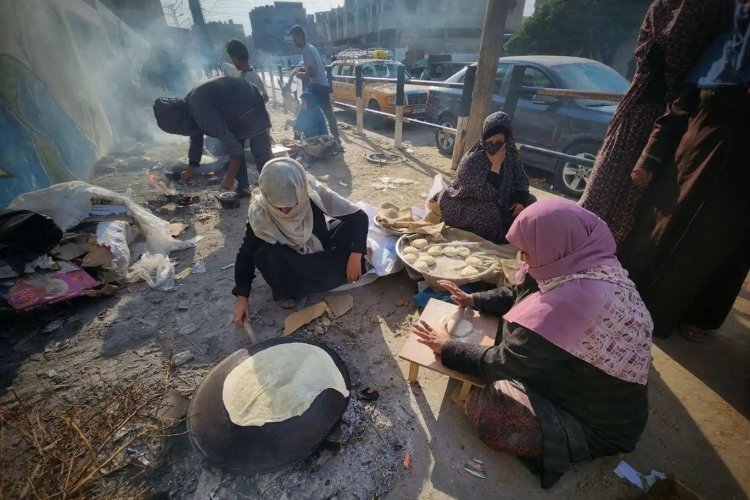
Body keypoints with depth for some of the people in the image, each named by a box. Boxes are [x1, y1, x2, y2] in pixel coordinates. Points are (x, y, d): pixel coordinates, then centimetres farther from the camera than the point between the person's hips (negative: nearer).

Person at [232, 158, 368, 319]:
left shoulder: (315, 193, -29)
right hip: (290, 260, 0)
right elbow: (246, 252, -15)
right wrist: (242, 297, -14)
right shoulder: (260, 212, -28)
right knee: (265, 254, -33)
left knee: (350, 226, -24)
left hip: (321, 250, 1)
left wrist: (355, 256, -33)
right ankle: (284, 290, -3)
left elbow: (359, 216, -24)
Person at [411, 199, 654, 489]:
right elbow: (521, 294, 6)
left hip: (597, 422, -8)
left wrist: (447, 348, -14)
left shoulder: (572, 300, -38)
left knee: (481, 405, -14)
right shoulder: (591, 265, -11)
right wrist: (474, 300, 2)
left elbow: (502, 363, -26)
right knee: (509, 332, 8)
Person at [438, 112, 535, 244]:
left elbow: (521, 179, 5)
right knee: (487, 210, -35)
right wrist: (496, 165, -34)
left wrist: (520, 200, -12)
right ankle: (497, 239, -10)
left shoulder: (511, 156, -7)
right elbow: (485, 194, -33)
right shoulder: (472, 160, -26)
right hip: (464, 206, -6)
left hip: (498, 204, 7)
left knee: (529, 201, -5)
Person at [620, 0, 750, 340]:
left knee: (716, 251, 9)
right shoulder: (722, 47, 6)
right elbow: (678, 110, 6)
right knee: (656, 236, 9)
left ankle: (692, 317, 30)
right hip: (689, 164, 2)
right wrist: (649, 159, -2)